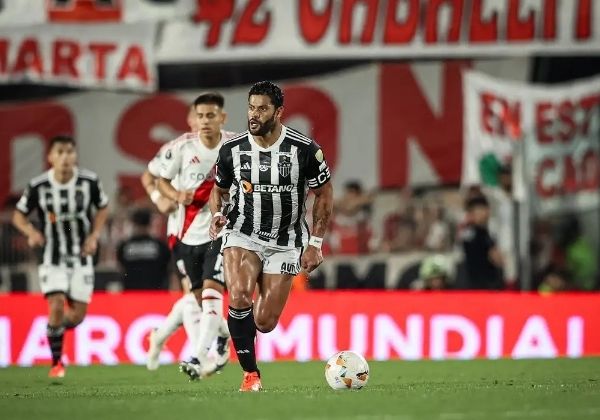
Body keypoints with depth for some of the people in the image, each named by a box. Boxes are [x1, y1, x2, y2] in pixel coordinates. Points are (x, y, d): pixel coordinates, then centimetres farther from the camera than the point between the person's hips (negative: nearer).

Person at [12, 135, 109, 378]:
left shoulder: (89, 181, -10)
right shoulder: (38, 186, -13)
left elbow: (102, 208, 9)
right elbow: (19, 215, 0)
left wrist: (94, 235, -6)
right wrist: (31, 232, -20)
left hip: (81, 257, 2)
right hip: (52, 258, -2)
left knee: (78, 315, 1)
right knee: (57, 306, -18)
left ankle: (55, 330, 37)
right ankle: (56, 362, 0)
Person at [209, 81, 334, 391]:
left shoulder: (304, 149, -11)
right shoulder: (232, 149, -6)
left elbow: (324, 194, 1)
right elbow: (219, 189, 12)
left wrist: (316, 243, -3)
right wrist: (217, 215, -9)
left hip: (285, 243, 0)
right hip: (243, 235, 0)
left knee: (265, 323, -2)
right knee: (239, 296, -29)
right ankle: (250, 374, -17)